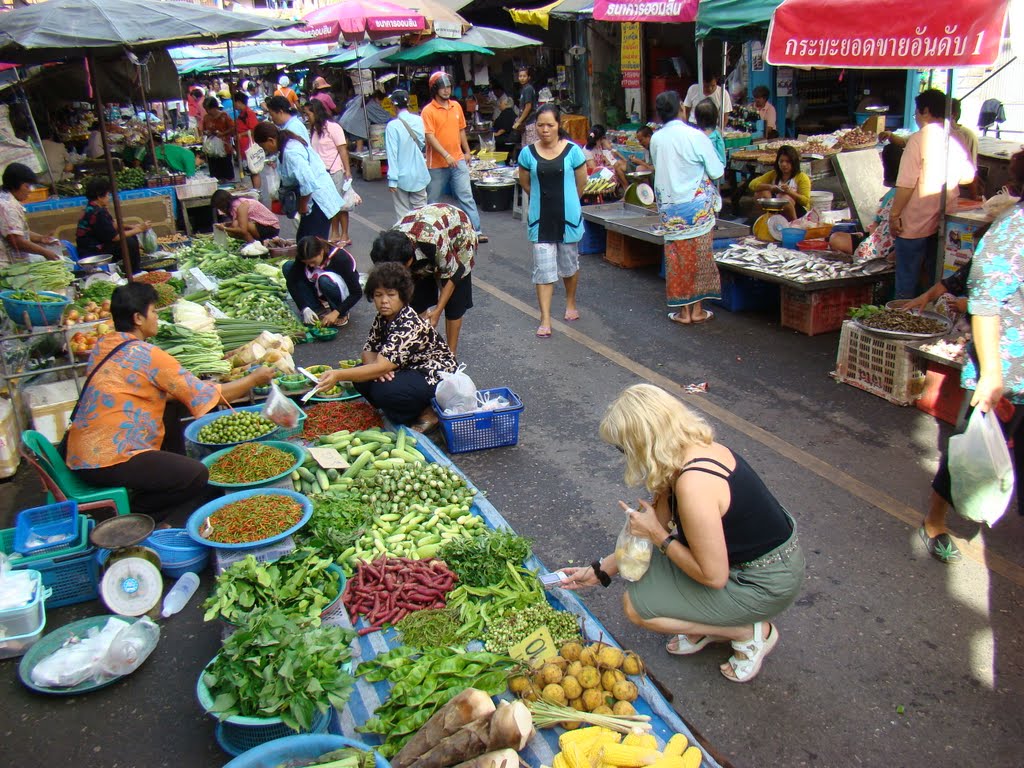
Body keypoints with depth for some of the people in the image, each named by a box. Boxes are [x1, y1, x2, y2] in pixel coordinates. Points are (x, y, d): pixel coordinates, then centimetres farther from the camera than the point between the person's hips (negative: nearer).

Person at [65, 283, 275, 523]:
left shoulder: (104, 344, 7)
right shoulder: (147, 355, -17)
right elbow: (208, 397, -12)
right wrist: (254, 379, 1)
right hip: (105, 464, -10)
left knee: (171, 408, 21)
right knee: (196, 476, -13)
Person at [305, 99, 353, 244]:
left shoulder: (333, 127, -8)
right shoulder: (314, 129, 12)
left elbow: (343, 150, -11)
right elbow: (314, 152, 12)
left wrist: (347, 170, -15)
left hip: (336, 171, -6)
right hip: (321, 173, 6)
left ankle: (345, 236, 4)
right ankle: (335, 235, 15)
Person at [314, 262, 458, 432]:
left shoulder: (409, 324, -28)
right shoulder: (382, 318, 0)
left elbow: (382, 367, -35)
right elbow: (368, 351, 4)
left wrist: (339, 375, -43)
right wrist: (377, 367, -21)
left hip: (437, 376, -9)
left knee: (384, 391, -31)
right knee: (362, 379, -9)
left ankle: (425, 414, -5)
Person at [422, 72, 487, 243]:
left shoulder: (456, 106, 8)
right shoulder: (428, 111, -9)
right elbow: (430, 137, -17)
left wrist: (467, 152, 21)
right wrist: (446, 155, -27)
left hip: (458, 160, 4)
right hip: (436, 164, -4)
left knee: (466, 196, -4)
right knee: (433, 200, 9)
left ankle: (475, 230, -5)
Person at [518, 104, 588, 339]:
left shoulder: (573, 151, -7)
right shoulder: (528, 153, -3)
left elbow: (582, 183, 5)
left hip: (568, 217, 0)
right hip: (540, 219, 0)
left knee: (569, 264, 15)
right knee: (543, 269, -3)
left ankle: (571, 303, 40)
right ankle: (545, 320, 0)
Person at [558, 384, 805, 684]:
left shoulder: (693, 485, -33)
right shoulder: (697, 448, -4)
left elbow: (713, 576, -25)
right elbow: (660, 524, 6)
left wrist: (657, 534, -14)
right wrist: (601, 570, 9)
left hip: (767, 583, -9)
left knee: (637, 605, -6)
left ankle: (751, 631, 5)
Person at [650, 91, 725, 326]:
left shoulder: (656, 139, -1)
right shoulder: (696, 136, -13)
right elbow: (717, 172, -8)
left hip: (669, 208, 3)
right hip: (697, 207, -3)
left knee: (676, 258, 9)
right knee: (699, 256, 8)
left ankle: (684, 310, 13)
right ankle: (697, 310, 13)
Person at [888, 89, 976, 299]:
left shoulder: (919, 139, -13)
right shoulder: (956, 140, 5)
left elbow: (906, 183, -18)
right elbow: (968, 177, 13)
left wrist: (894, 214, -11)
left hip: (916, 223, -6)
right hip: (946, 222, 6)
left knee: (907, 278, 3)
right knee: (937, 278, 15)